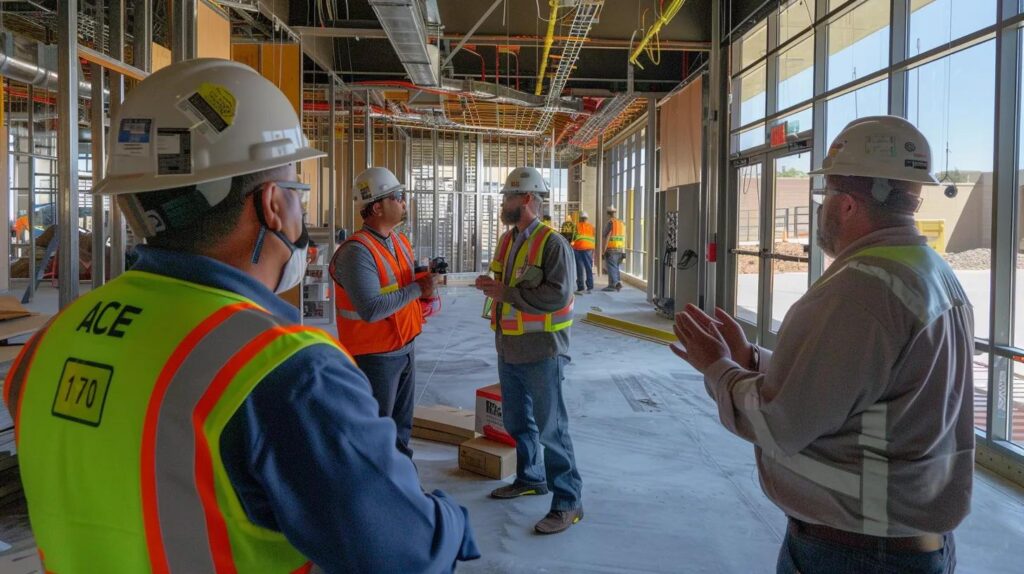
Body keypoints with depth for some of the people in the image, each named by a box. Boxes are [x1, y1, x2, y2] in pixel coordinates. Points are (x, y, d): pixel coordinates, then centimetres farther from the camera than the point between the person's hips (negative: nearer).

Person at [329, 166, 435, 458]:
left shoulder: (401, 241, 6)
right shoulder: (357, 251, -23)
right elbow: (371, 309, -32)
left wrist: (425, 279, -5)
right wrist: (416, 289, -23)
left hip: (405, 348, 9)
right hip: (375, 355, -9)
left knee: (402, 425, 24)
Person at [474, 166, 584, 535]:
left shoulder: (552, 243, -16)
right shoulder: (507, 240, 11)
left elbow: (557, 295, -25)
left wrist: (506, 292, -22)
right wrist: (492, 285, -2)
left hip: (541, 351, -9)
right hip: (509, 349, 9)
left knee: (550, 427, -4)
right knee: (516, 421, 20)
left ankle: (568, 502, 7)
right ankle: (530, 478, 39)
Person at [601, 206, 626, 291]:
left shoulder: (610, 222, -10)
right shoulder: (622, 223, 12)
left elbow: (606, 237, -15)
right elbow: (624, 238, 13)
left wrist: (603, 250, -12)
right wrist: (623, 251, 18)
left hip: (611, 249, -7)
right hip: (621, 249, 7)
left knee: (611, 267, -3)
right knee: (615, 267, 16)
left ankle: (612, 285, -6)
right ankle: (619, 282, 8)